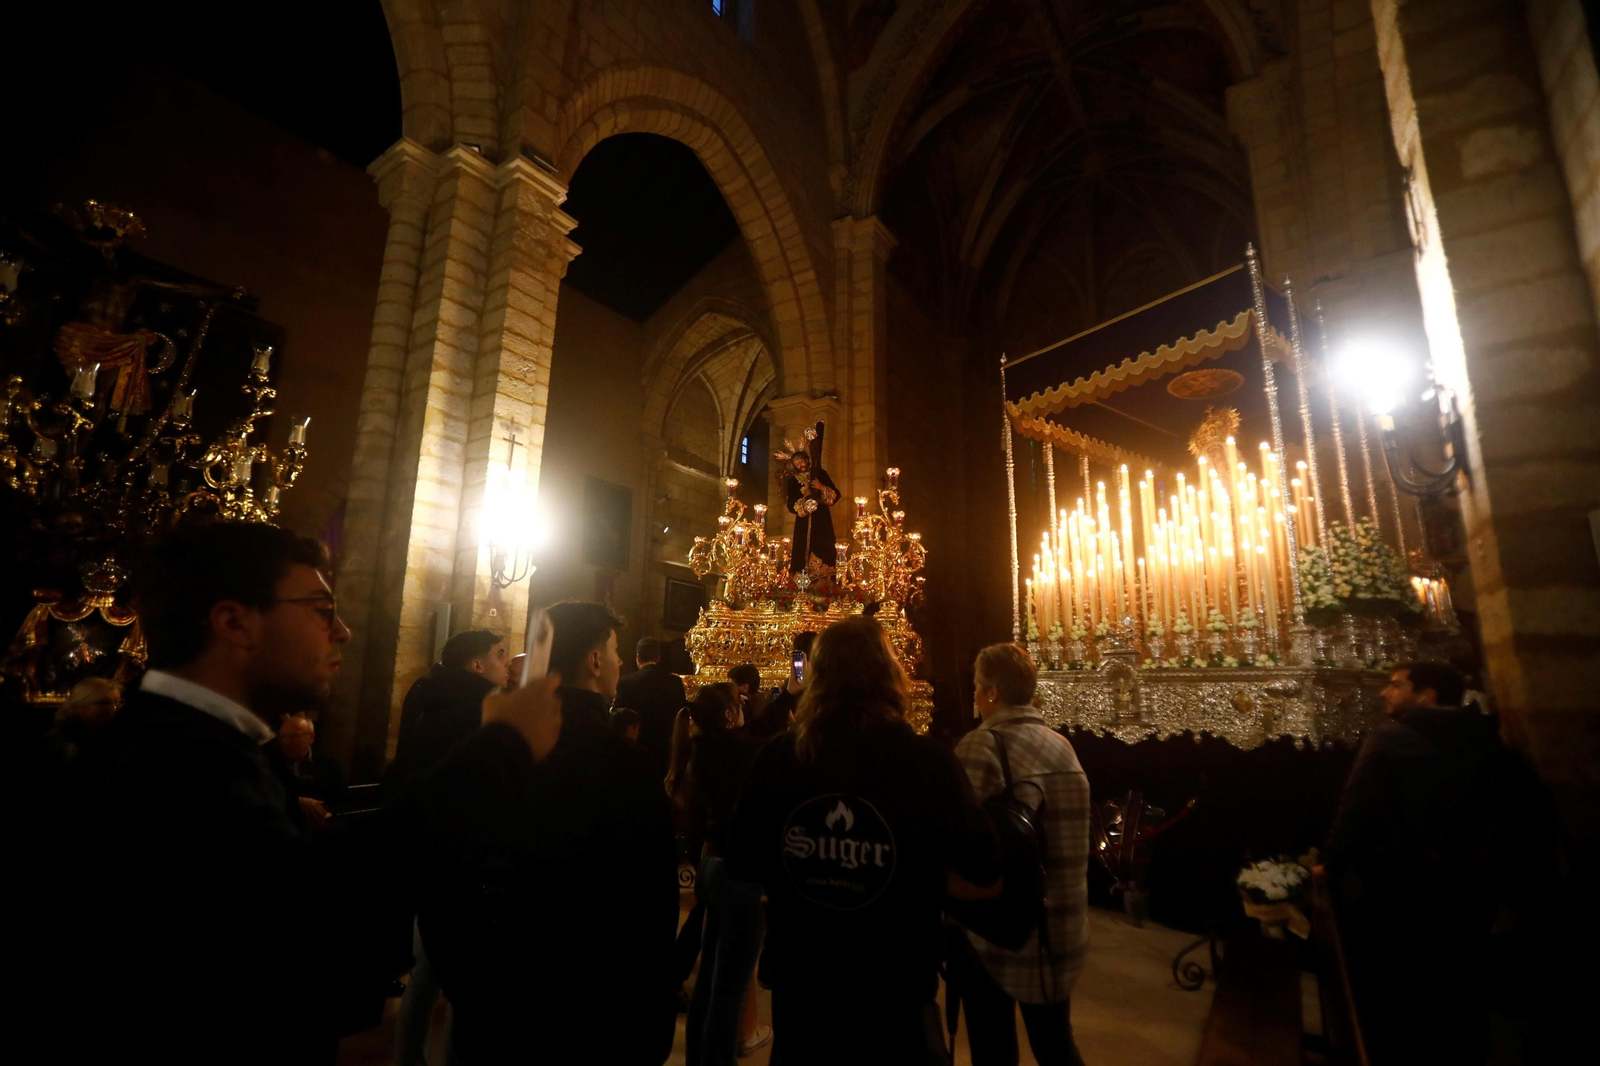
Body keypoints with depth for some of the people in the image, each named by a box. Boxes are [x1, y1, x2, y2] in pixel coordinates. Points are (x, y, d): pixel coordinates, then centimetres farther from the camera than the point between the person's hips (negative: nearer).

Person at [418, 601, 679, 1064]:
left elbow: (437, 878, 2)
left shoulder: (474, 750, -7)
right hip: (587, 1025, -4)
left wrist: (461, 983, 16)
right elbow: (649, 915, -19)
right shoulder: (627, 766, -22)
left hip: (486, 1015, 5)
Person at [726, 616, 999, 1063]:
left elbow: (742, 868, 0)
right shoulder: (930, 764, -20)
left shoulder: (775, 759, -13)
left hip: (797, 997, 3)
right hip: (894, 1004, -2)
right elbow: (980, 880, -9)